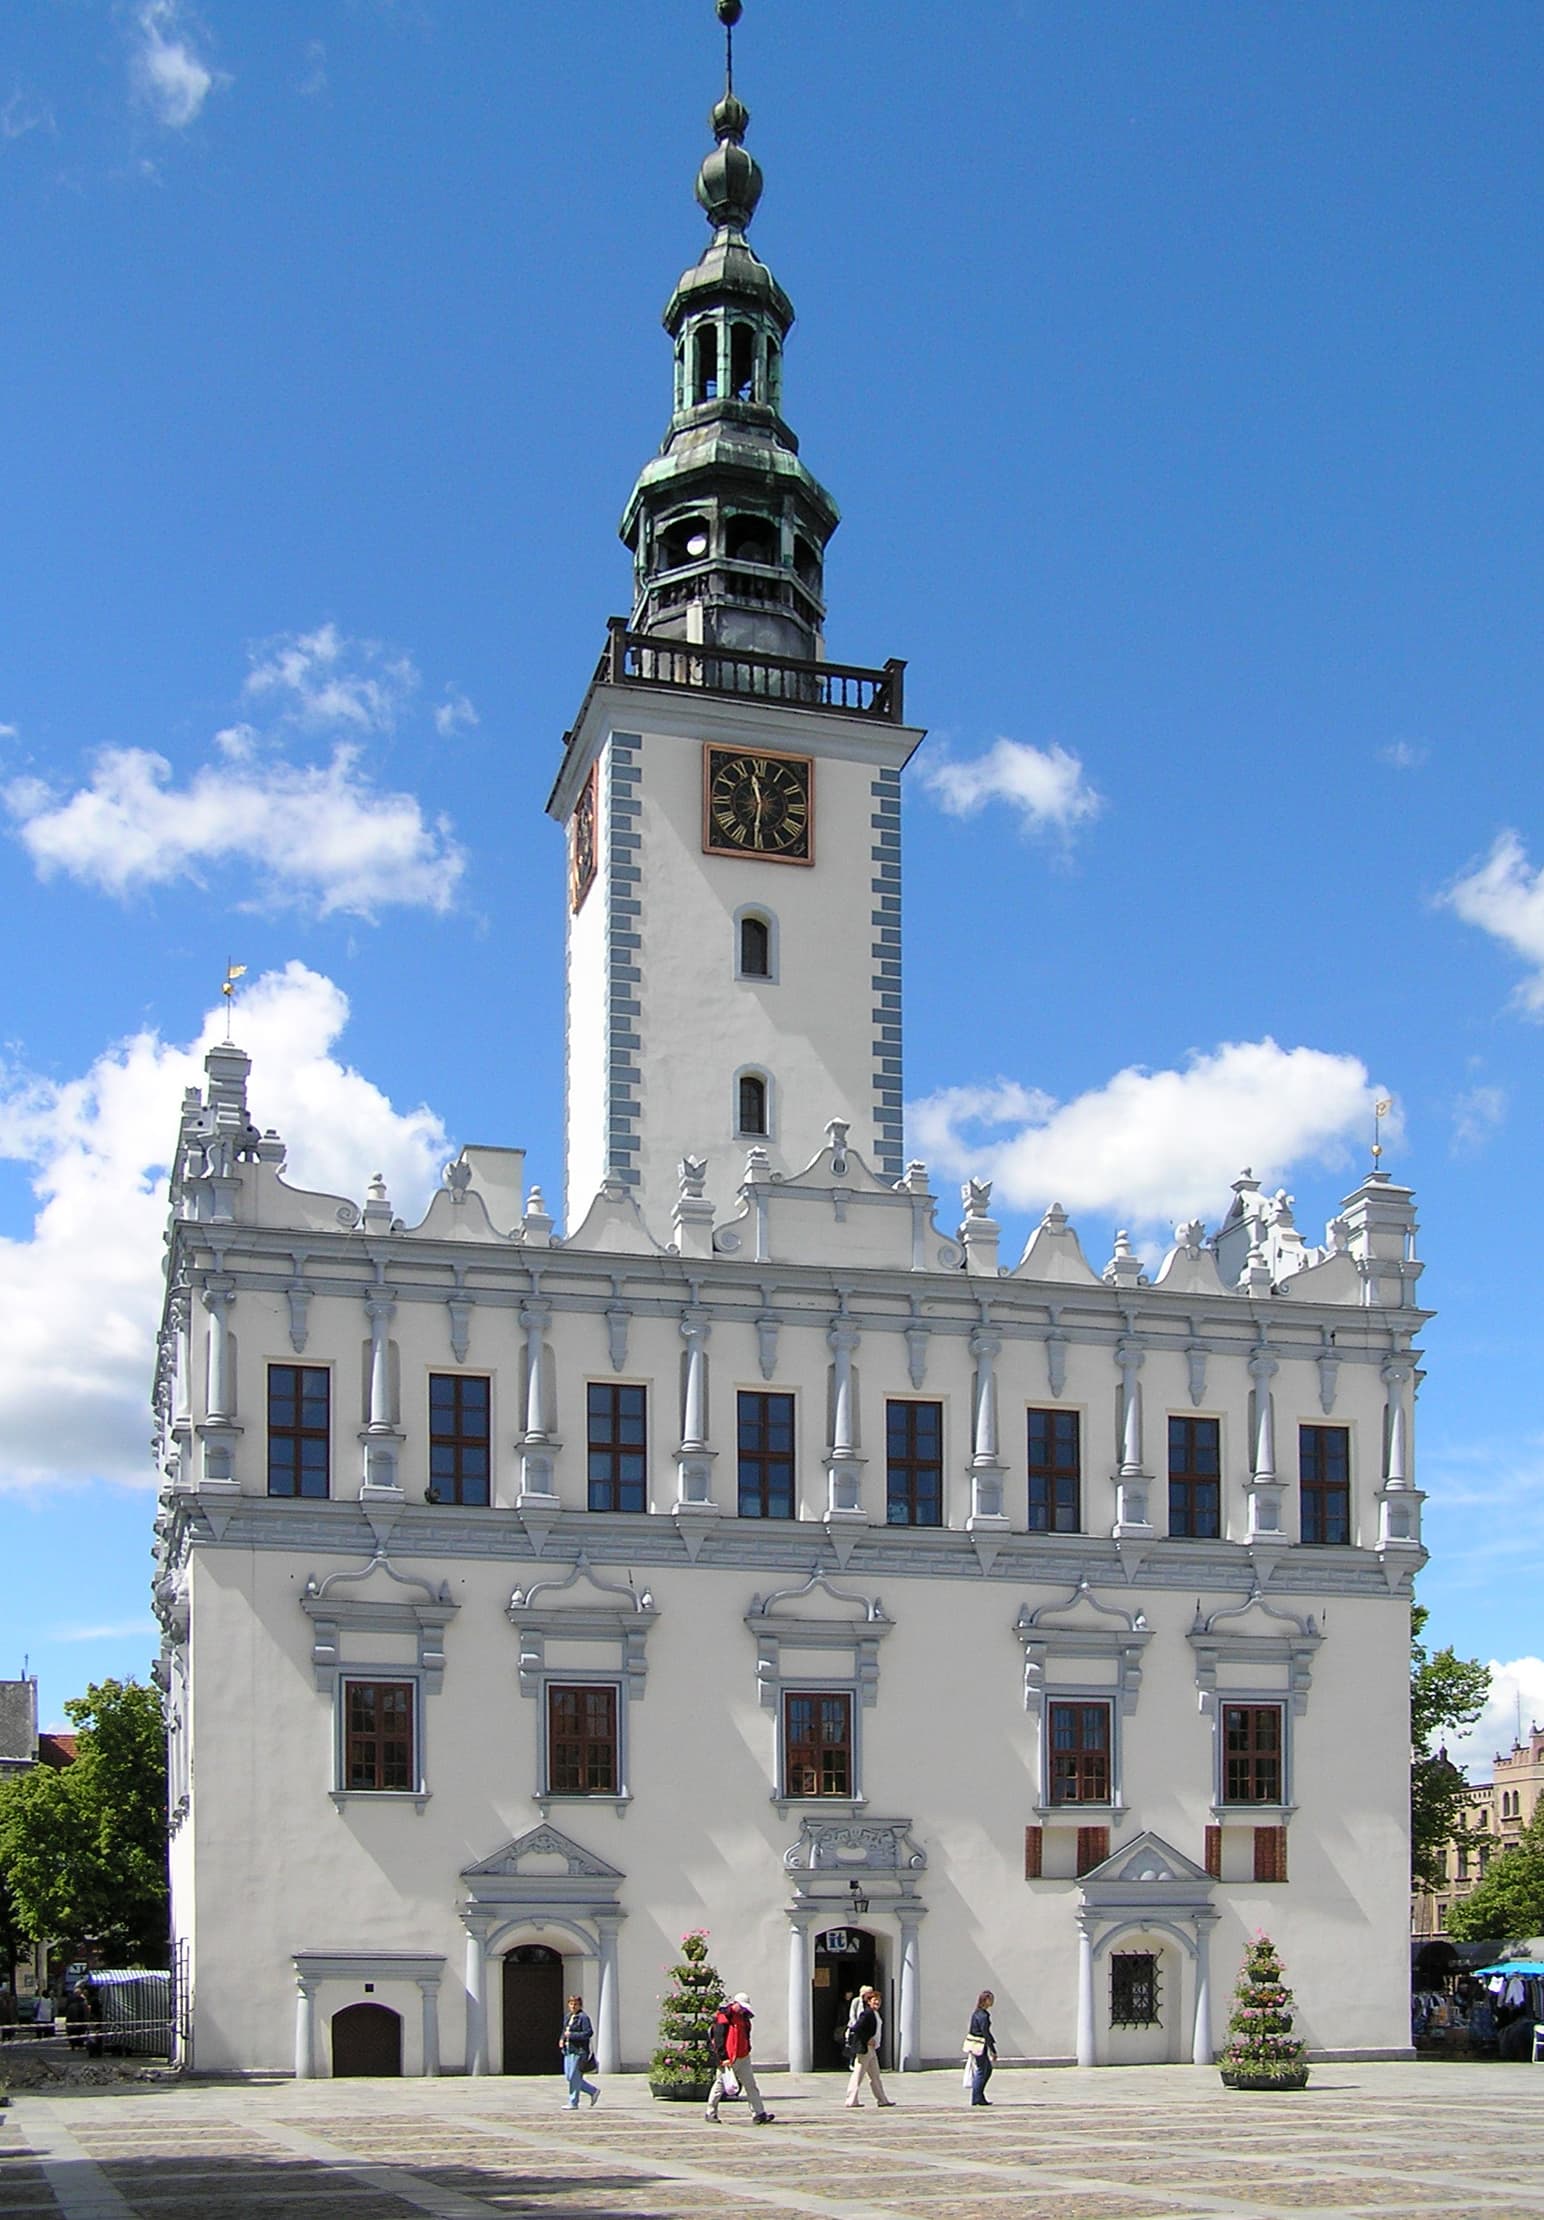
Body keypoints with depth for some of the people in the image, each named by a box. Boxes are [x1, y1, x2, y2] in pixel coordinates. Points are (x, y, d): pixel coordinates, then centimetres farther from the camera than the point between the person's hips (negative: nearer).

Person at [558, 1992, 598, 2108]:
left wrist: (572, 2035, -20)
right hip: (569, 2051, 9)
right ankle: (593, 2091, 23)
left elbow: (589, 2033, -19)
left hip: (579, 2051, -9)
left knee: (574, 2078, -5)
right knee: (568, 2077, 11)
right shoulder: (569, 2017, 15)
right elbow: (565, 2030, 28)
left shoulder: (583, 2017, -11)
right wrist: (562, 2039, 7)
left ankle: (573, 2103, 6)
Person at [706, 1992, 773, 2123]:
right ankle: (711, 2113, 15)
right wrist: (723, 2058, -21)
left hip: (743, 2058, 8)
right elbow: (719, 2039, -17)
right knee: (720, 2084, 3)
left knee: (751, 2085, 3)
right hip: (727, 2060, -8)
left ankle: (759, 2113, 1)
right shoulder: (723, 2017, -12)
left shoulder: (743, 2017, 14)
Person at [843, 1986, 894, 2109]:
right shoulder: (867, 2013, -17)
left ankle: (882, 2100, 22)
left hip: (871, 2049, 10)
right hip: (863, 2048, -10)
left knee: (875, 2076, 15)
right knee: (858, 2075, -5)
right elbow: (857, 2028, -25)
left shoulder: (875, 2014, 13)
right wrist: (867, 2040, -22)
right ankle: (852, 2100, -1)